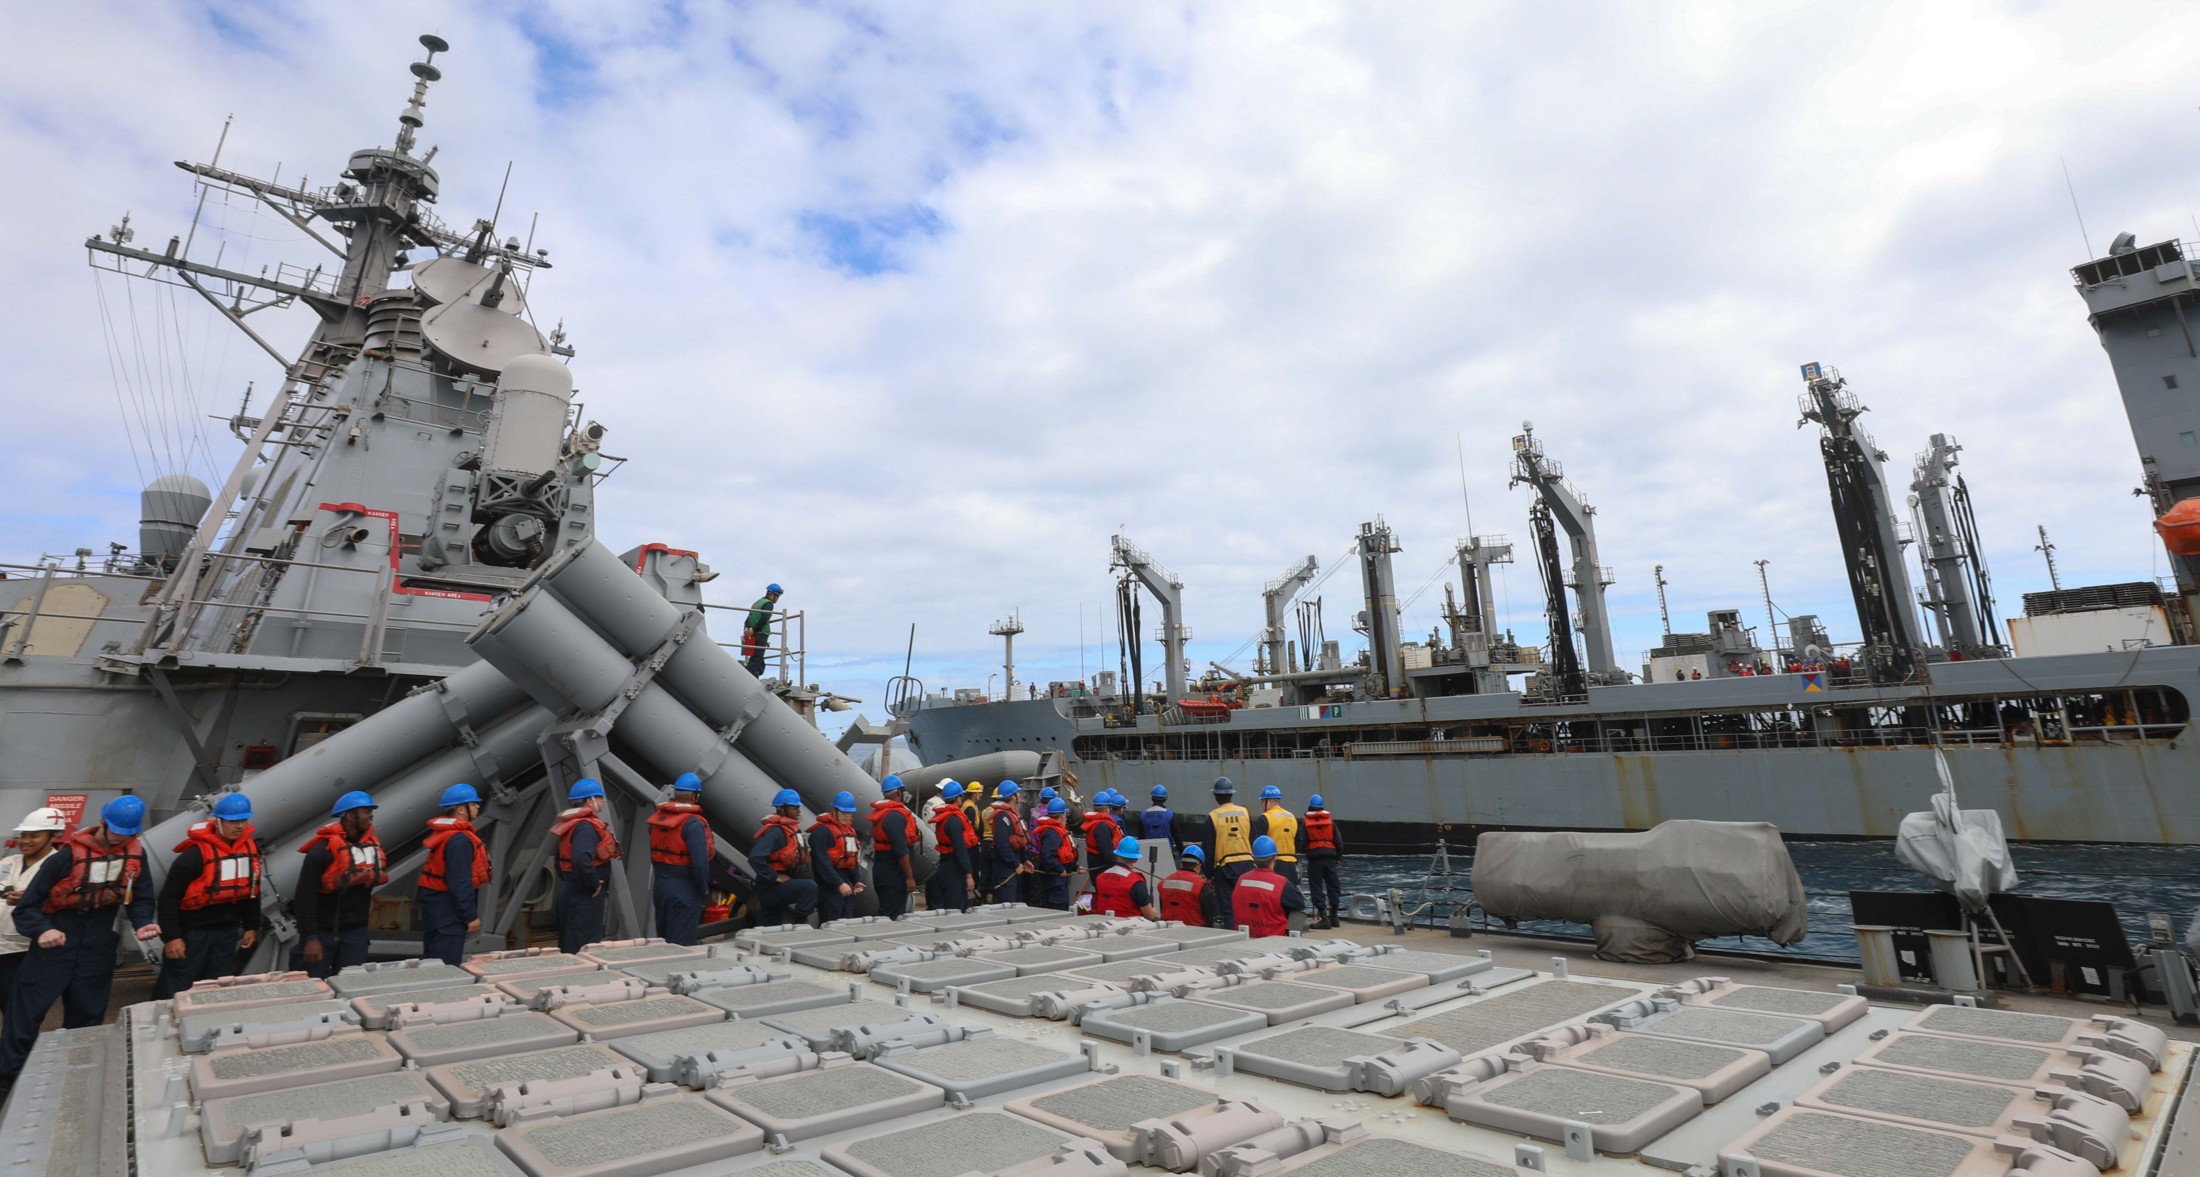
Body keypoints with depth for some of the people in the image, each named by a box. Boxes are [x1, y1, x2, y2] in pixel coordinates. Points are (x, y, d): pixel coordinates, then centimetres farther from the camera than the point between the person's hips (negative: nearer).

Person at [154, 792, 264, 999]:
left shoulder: (250, 847, 0)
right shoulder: (196, 853, -19)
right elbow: (169, 897, -15)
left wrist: (251, 926, 13)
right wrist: (171, 936, -16)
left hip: (227, 931, 5)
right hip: (192, 930, -5)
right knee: (176, 989, 1)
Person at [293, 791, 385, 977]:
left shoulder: (373, 846, 2)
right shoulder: (322, 850, -16)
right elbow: (306, 897, -16)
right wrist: (310, 937, -18)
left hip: (356, 931, 5)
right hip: (322, 931, -5)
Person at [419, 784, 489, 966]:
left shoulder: (443, 833, 12)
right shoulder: (459, 840, -21)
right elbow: (460, 883, -24)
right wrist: (471, 915, -19)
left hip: (437, 904, 11)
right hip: (448, 907, -11)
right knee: (446, 964, -7)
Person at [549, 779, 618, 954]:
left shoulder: (572, 824, 12)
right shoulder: (585, 826, -20)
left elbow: (561, 860, 22)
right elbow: (581, 860, -36)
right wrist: (595, 883, -23)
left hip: (570, 891, 11)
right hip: (584, 896, -11)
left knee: (568, 948, 19)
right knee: (583, 951, -5)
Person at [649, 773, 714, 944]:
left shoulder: (657, 816, 5)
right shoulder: (693, 823, -20)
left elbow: (653, 854, 11)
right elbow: (700, 863, -23)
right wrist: (704, 889, -9)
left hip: (659, 886, 8)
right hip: (684, 891, -8)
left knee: (663, 941, 19)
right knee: (681, 945, 0)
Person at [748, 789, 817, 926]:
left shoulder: (791, 829, 11)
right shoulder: (775, 831, -19)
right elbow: (755, 857, -31)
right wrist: (776, 877, -25)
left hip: (778, 886, 9)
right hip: (770, 887, -9)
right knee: (809, 887, -26)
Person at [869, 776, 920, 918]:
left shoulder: (880, 812, 12)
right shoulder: (895, 815, -19)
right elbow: (901, 850, -23)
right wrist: (910, 877, -19)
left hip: (882, 871, 10)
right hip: (894, 874, -10)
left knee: (886, 914, 16)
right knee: (893, 916, -6)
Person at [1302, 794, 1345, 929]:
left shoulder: (1306, 823, 1)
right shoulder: (1330, 821, 7)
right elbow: (1338, 842, 7)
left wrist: (1306, 854, 12)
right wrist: (1339, 857, 14)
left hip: (1314, 859, -2)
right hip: (1329, 858, 3)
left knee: (1317, 888, 1)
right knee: (1333, 887, 13)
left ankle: (1324, 918, -7)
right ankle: (1333, 917, 19)